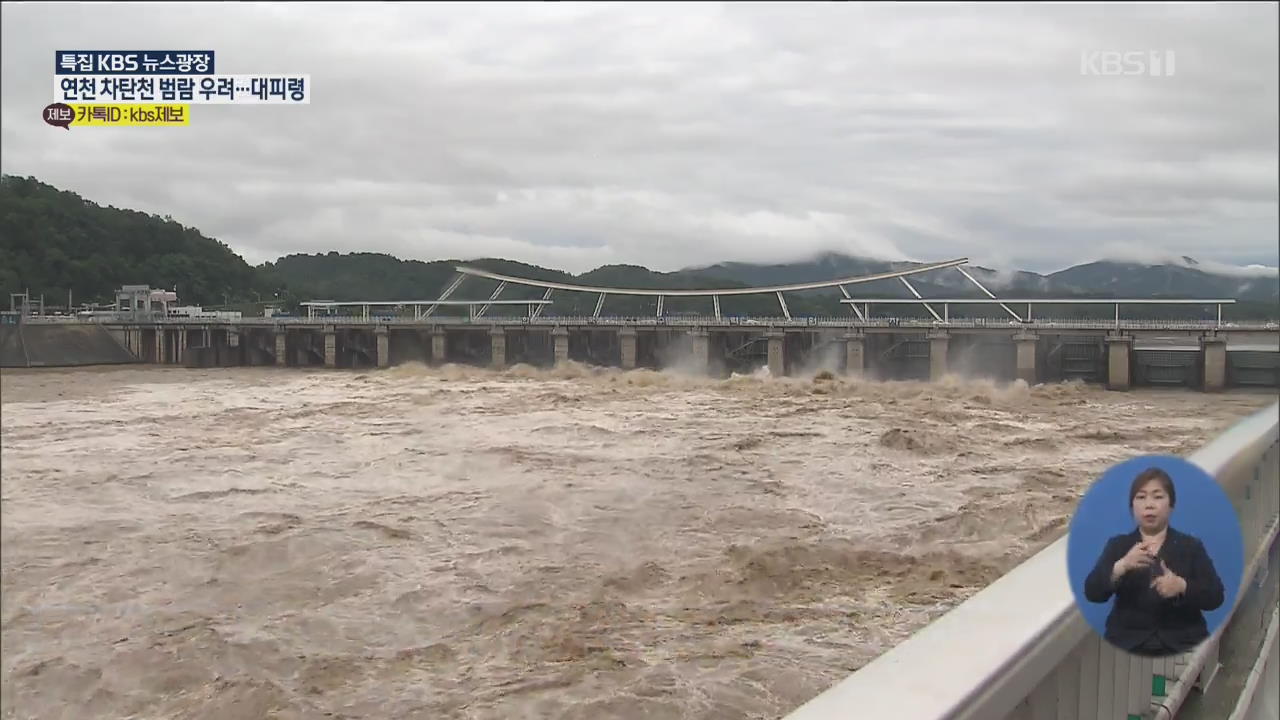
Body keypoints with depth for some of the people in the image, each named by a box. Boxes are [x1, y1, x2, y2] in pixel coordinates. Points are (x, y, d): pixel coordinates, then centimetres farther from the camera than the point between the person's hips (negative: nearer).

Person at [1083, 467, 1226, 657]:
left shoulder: (1191, 546, 11)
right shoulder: (1117, 545, 10)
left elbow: (1215, 597, 3)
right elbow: (1092, 593, -2)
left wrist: (1182, 587, -17)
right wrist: (1122, 566, -19)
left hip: (1182, 644, 1)